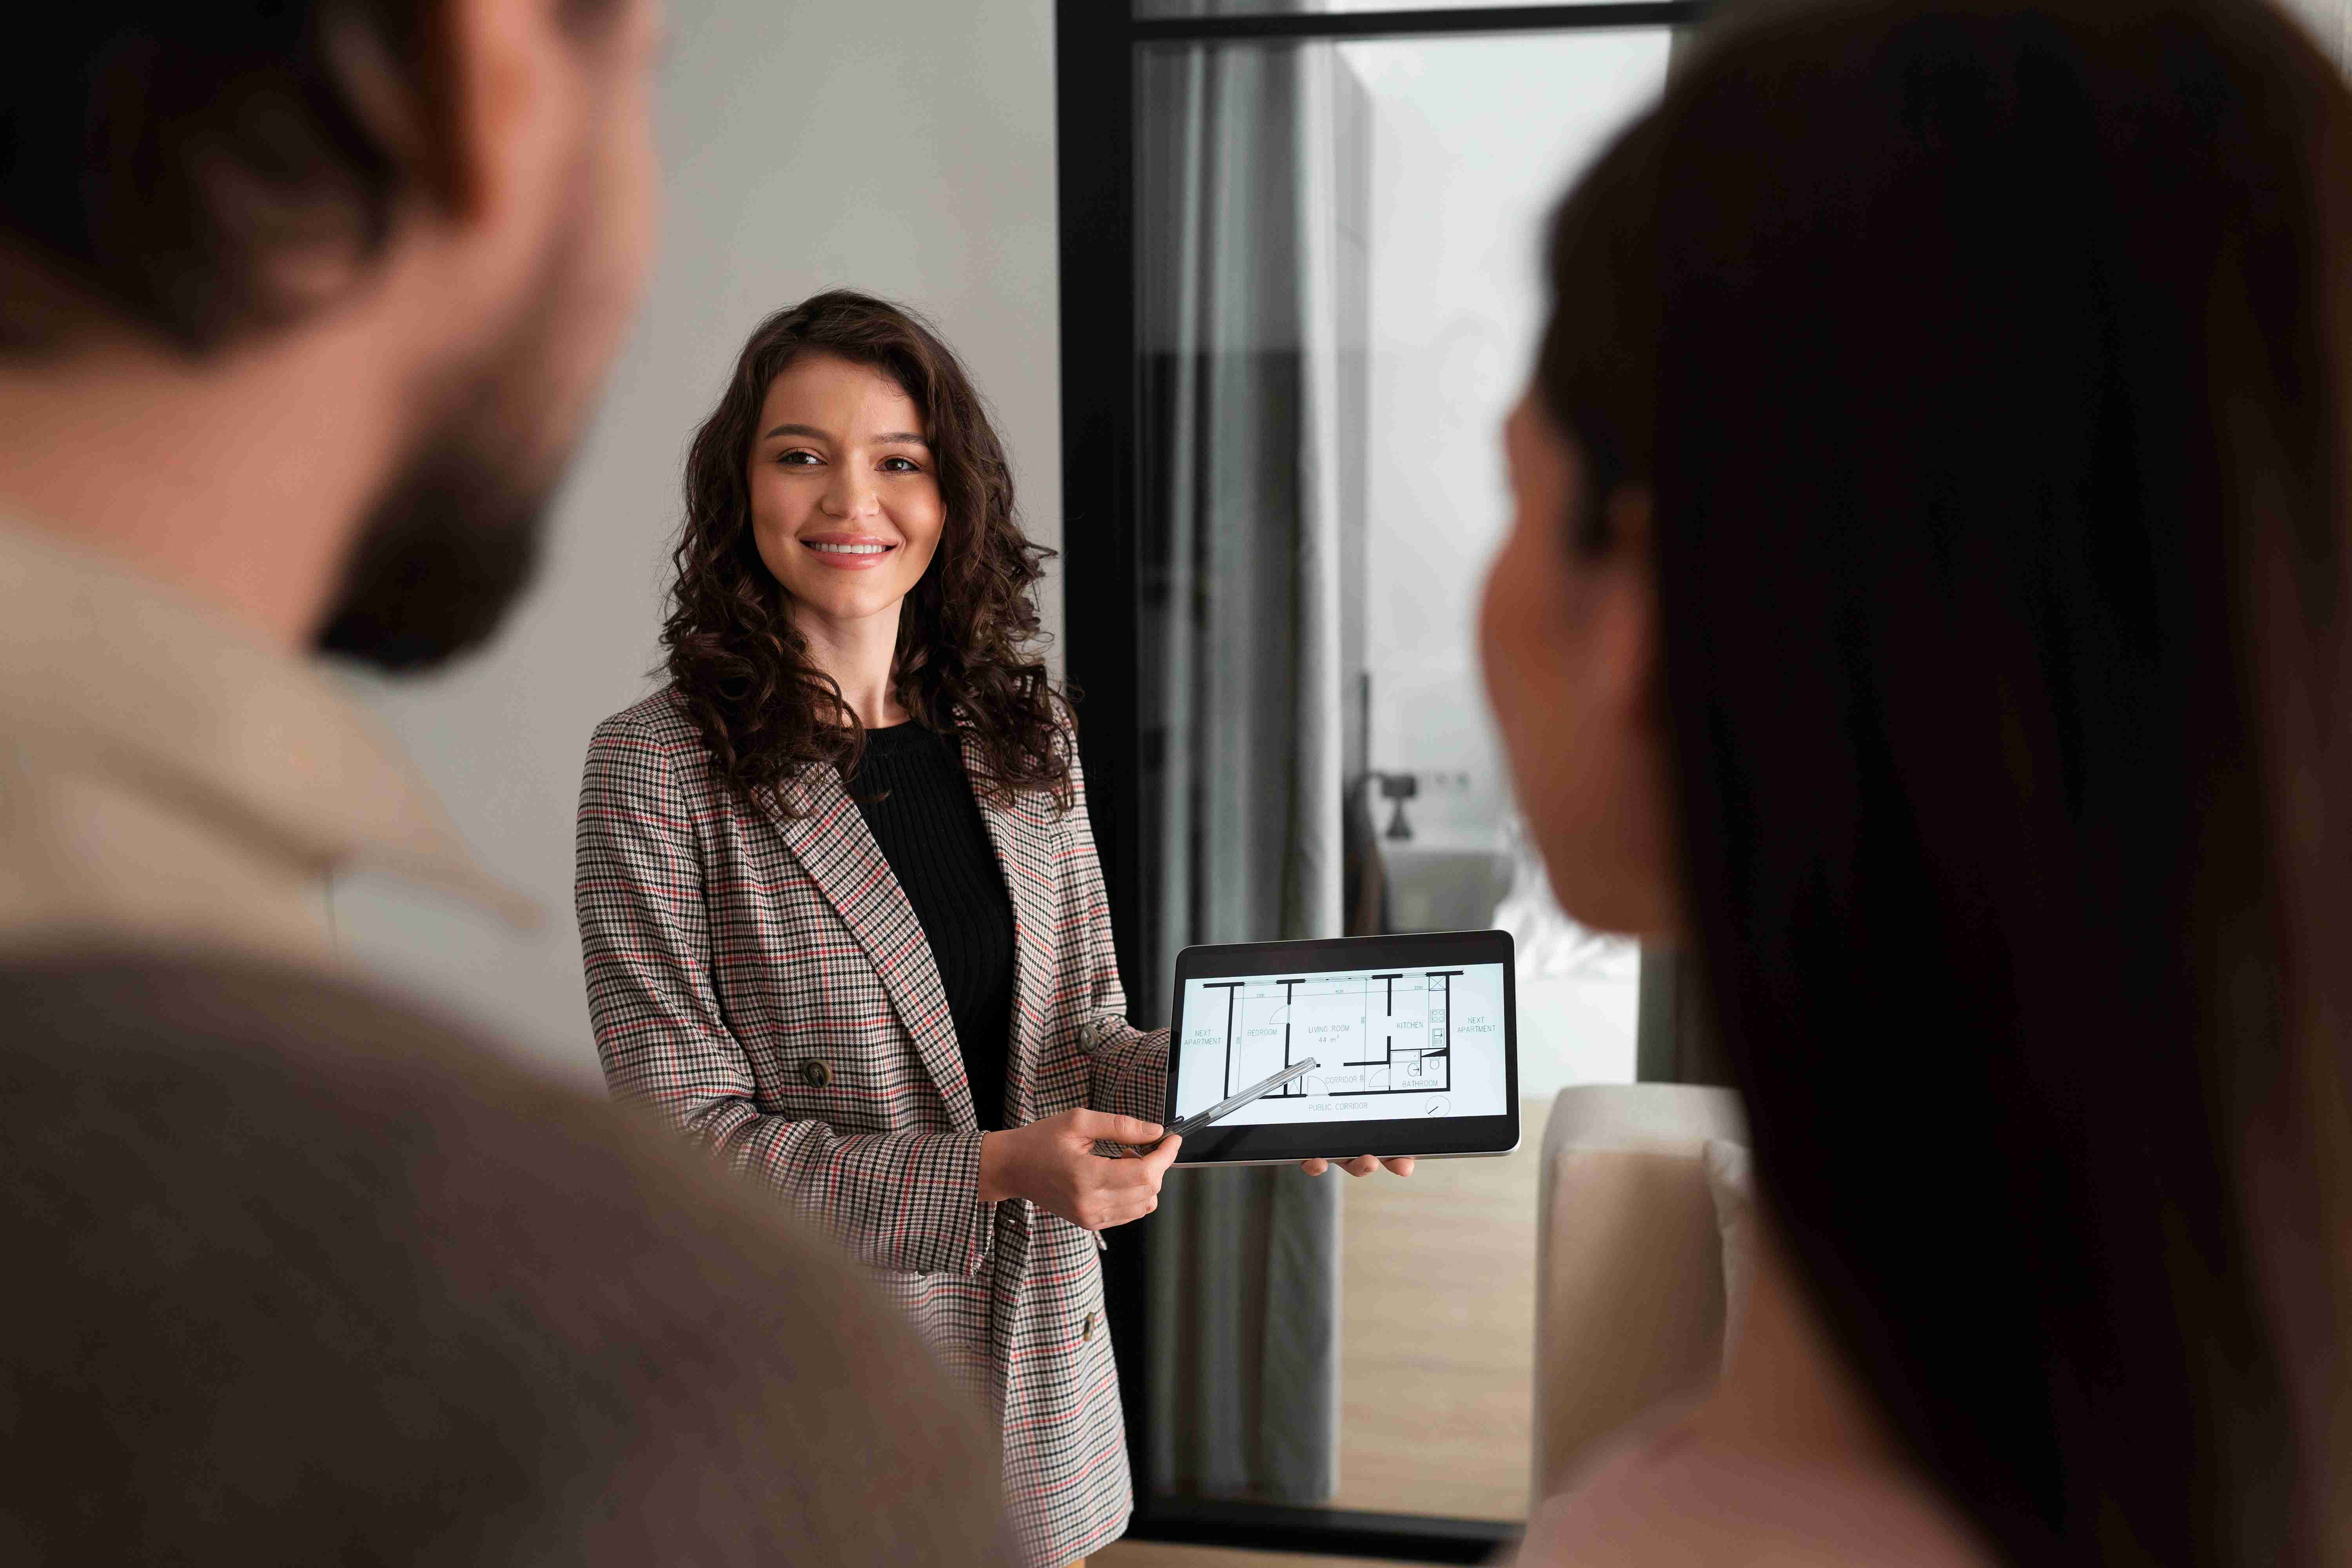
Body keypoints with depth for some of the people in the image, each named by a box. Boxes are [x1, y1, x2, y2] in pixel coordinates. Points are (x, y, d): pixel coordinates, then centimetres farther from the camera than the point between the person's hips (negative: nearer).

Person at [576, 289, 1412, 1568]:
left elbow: (1081, 1033, 10)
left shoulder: (1023, 739, 4)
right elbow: (686, 1130, -14)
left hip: (1036, 1358, 4)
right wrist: (991, 1169, -23)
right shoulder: (657, 768, -11)